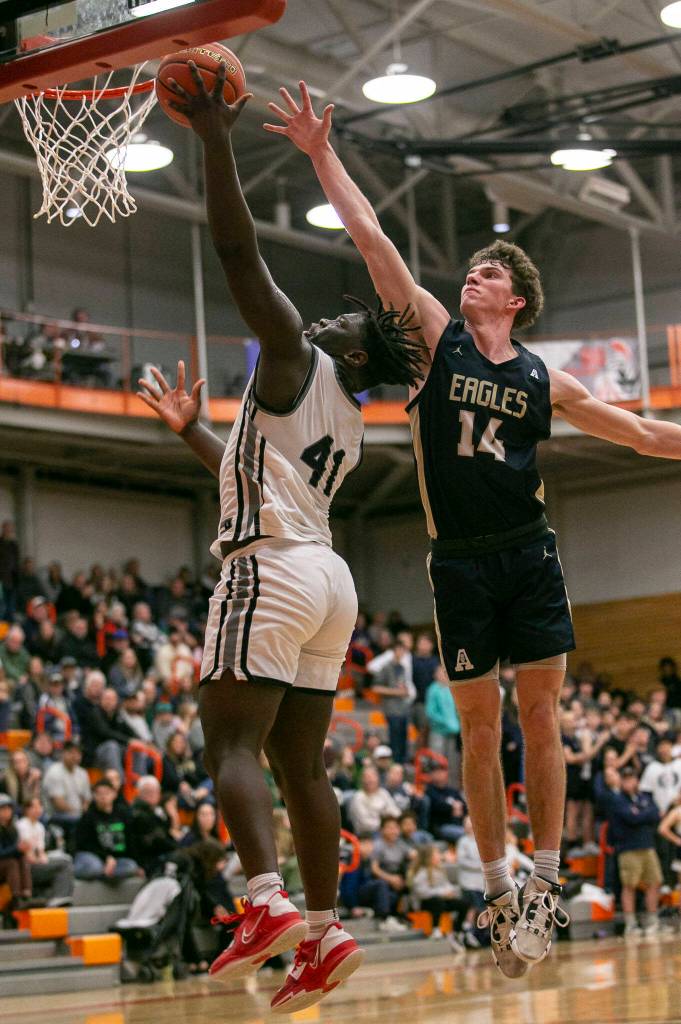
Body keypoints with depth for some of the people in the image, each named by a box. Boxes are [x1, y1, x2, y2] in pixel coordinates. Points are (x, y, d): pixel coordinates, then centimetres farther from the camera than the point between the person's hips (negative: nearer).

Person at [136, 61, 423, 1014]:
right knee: (300, 764, 8)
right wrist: (190, 430, 44)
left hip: (272, 569, -9)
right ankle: (326, 930, 6)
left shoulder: (295, 356, -1)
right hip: (328, 576, 9)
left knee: (233, 743, -11)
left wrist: (215, 139, -5)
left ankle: (269, 902, -25)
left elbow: (238, 249, -9)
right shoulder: (347, 426, 22)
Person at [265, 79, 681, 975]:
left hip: (527, 552, 0)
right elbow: (371, 239, 0)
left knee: (540, 715, -2)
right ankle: (499, 892, 10)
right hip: (458, 559, 0)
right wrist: (322, 155, -3)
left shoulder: (544, 381, 7)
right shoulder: (436, 337, 5)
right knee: (479, 726, 2)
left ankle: (546, 880, 7)